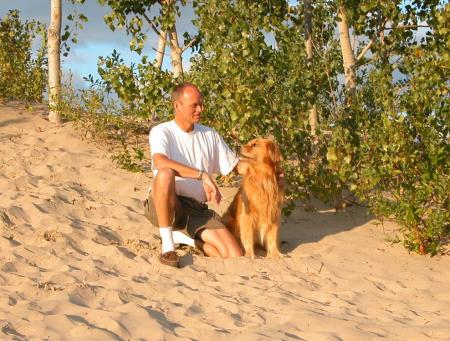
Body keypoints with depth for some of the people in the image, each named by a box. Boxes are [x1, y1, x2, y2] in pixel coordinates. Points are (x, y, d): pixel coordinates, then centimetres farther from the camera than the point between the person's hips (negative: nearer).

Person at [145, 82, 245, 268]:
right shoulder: (161, 132, -6)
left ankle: (182, 237, 11)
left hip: (197, 209, 5)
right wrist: (203, 175, -35)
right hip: (166, 206, -5)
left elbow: (235, 165, 16)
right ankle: (167, 244, -23)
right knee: (166, 174, -38)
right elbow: (160, 163, -28)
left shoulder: (210, 135, 11)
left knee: (235, 256, -14)